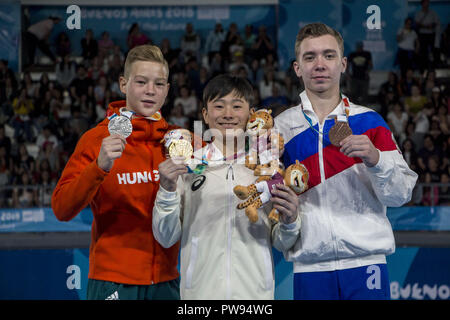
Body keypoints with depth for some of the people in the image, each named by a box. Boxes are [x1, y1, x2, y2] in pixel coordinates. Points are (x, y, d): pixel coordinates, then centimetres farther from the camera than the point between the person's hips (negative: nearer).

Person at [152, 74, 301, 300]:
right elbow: (167, 238, 2)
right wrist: (167, 190, -9)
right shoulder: (185, 165, 4)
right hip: (201, 290, 0)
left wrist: (289, 221, -10)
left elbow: (281, 243, 9)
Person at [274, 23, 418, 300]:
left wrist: (375, 159, -16)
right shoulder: (281, 127, 8)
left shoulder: (369, 121, 6)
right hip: (310, 267, 1)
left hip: (365, 263, 0)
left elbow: (401, 194, 1)